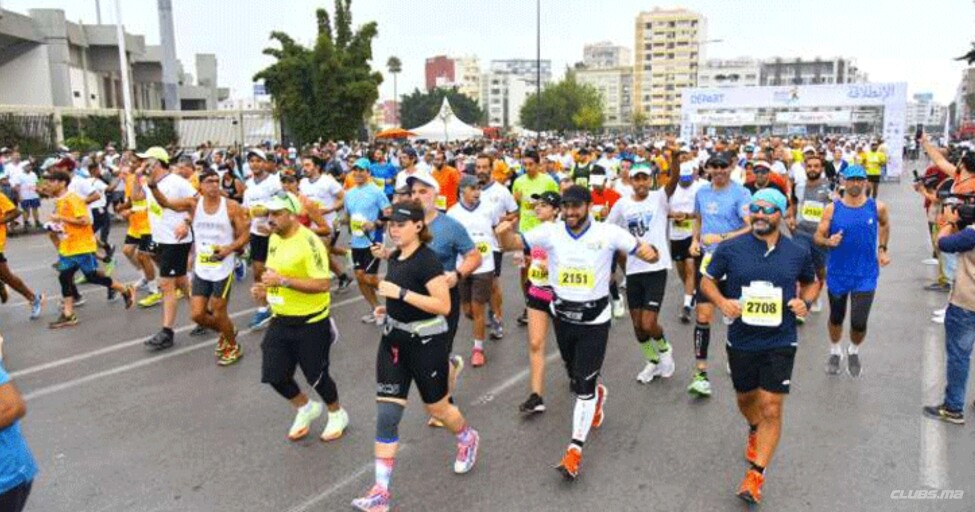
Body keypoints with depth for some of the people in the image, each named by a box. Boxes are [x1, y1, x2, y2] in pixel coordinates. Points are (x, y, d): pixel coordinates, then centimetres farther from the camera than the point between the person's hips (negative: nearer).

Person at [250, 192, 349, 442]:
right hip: (280, 320, 7)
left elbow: (322, 284, -28)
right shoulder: (274, 239, 4)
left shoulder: (309, 242, -22)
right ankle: (305, 408, 35)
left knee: (316, 376, 8)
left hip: (310, 323, -7)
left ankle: (337, 415, 35)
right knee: (274, 375, 8)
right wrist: (264, 289, 1)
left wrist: (283, 281, -30)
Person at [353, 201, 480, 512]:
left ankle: (468, 439, 47)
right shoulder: (397, 256, 4)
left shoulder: (428, 260, -20)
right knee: (386, 415, 1)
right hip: (394, 339, 7)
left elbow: (443, 306, -25)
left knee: (437, 408, 13)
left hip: (426, 343, -7)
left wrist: (401, 293, -28)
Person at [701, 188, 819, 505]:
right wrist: (722, 301, -15)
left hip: (780, 342, -1)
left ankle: (756, 475, 7)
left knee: (771, 409, -5)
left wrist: (805, 302, -6)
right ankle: (755, 431, 56)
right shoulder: (730, 249, -7)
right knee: (746, 398, 21)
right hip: (741, 341, 1)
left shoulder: (798, 253, -2)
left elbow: (811, 283, 15)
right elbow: (707, 280, 3)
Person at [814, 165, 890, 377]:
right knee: (836, 318, 16)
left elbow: (885, 225, 18)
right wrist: (828, 241, -26)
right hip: (837, 274, 1)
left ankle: (854, 351, 26)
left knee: (859, 323, -6)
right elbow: (818, 236, -5)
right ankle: (835, 352, 42)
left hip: (865, 275, 0)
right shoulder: (832, 208, -8)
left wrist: (882, 249, 14)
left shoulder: (877, 207, -5)